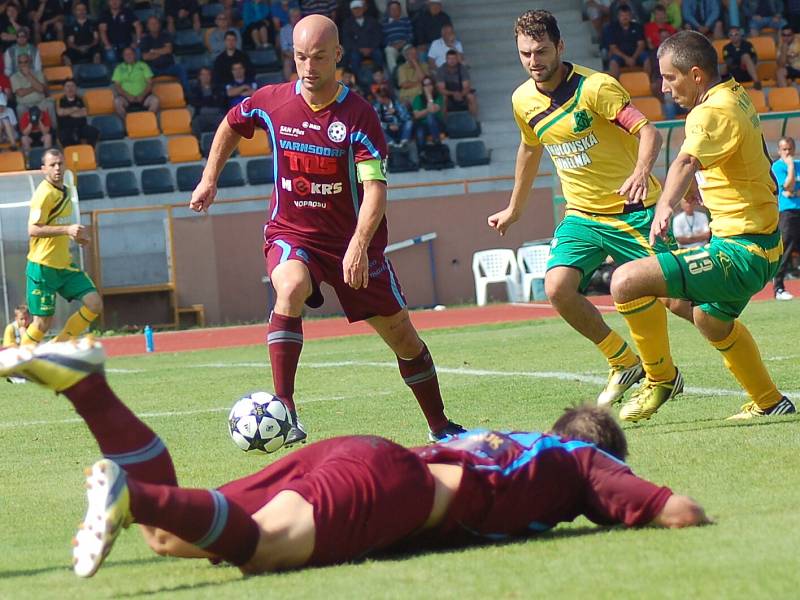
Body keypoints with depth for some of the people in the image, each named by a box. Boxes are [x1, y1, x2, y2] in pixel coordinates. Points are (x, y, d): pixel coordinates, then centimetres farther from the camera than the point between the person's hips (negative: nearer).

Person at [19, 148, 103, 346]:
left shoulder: (66, 191, 12)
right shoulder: (44, 194, -15)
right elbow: (33, 229, -24)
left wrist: (75, 234, 10)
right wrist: (67, 229, -29)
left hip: (64, 265, 8)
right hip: (43, 267, -8)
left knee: (95, 304, -3)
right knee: (43, 322, -4)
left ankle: (59, 345, 9)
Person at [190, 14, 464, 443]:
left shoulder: (358, 115, -17)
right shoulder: (271, 102, -7)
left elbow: (375, 187, -24)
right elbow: (231, 126, 16)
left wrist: (359, 245, -38)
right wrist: (209, 179, 14)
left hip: (352, 240, 0)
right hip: (291, 233, 0)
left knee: (401, 334, 7)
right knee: (291, 288, -34)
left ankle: (440, 427, 27)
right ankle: (282, 409, -35)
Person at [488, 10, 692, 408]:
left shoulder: (595, 87, -17)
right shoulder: (523, 101, 2)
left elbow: (649, 132, -25)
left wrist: (641, 172, -46)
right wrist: (514, 209, 33)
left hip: (632, 210, -5)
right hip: (582, 215, 5)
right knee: (557, 288, -17)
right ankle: (623, 364, 2)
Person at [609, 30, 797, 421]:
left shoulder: (713, 112, -21)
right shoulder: (736, 95, 8)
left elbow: (686, 162, -41)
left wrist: (665, 207, -56)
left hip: (739, 252, -11)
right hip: (757, 244, 11)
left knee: (627, 282, -20)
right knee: (711, 320, 37)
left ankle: (661, 377, -2)